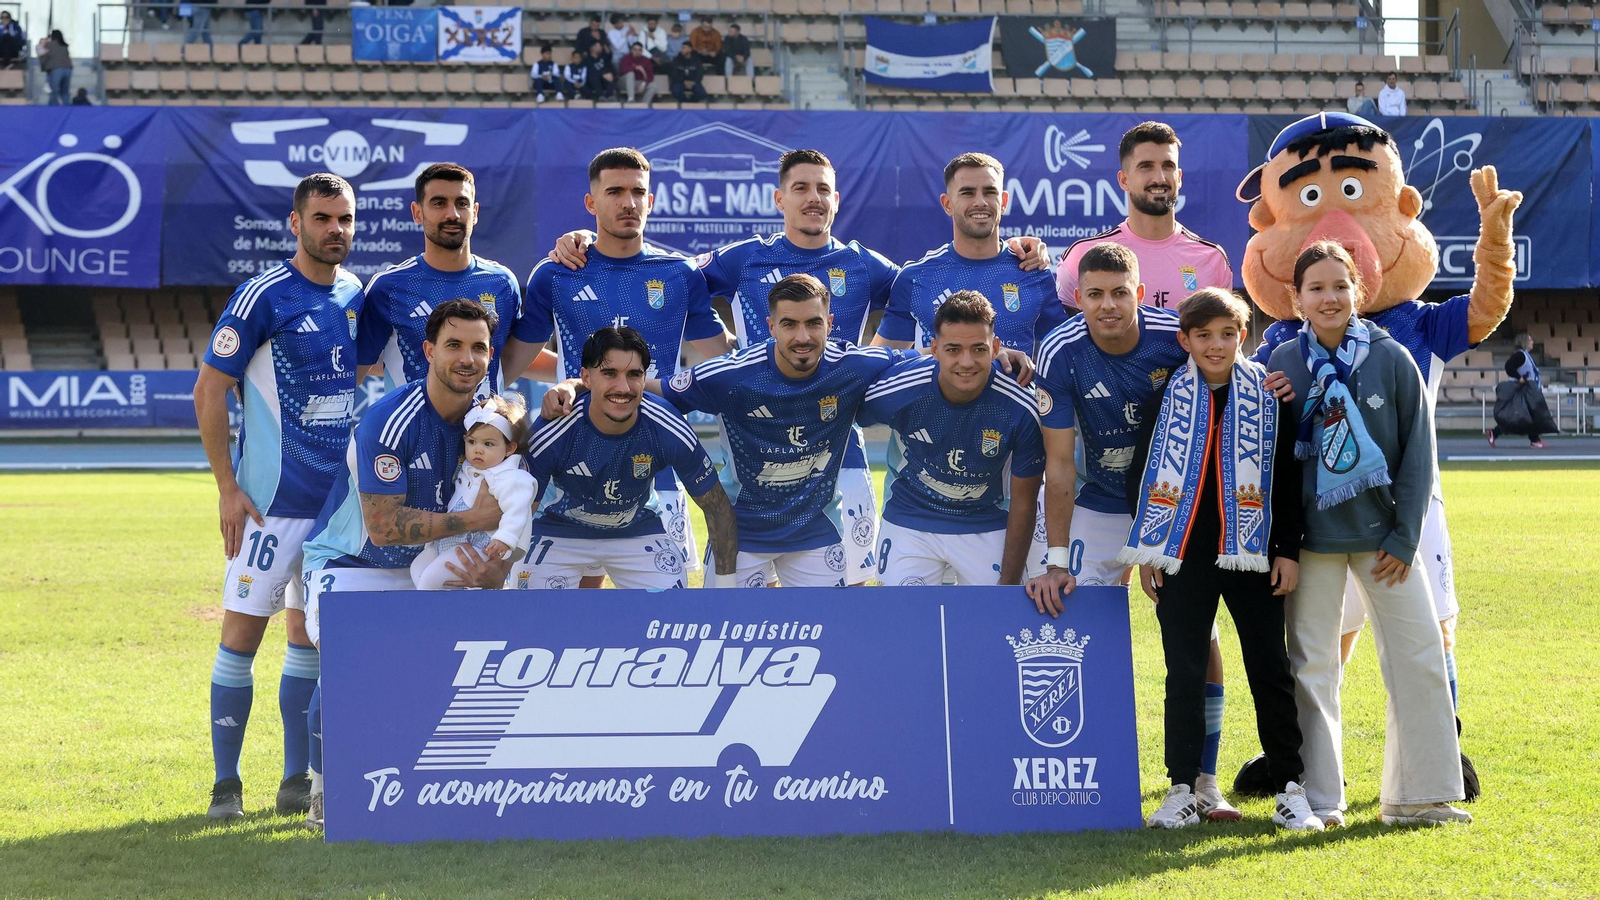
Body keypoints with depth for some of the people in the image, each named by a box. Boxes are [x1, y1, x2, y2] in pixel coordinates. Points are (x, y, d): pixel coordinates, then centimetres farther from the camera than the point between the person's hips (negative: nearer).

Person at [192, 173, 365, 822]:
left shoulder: (360, 297, 9)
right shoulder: (264, 295, -9)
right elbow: (208, 391, -8)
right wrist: (227, 487, -12)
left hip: (339, 499, 6)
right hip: (271, 499, -6)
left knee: (310, 632, 11)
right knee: (243, 629, -5)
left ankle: (297, 779, 17)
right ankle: (226, 784, 1)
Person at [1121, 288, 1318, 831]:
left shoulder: (1268, 395, 3)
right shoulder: (1166, 397, 3)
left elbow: (1289, 477, 5)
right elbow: (1140, 475, 7)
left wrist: (1288, 551, 1)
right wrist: (1147, 550, 2)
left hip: (1252, 555, 0)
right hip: (1183, 556, 0)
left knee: (1271, 670, 2)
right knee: (1184, 673, 2)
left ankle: (1290, 789, 8)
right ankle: (1183, 790, 8)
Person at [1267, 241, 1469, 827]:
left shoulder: (1392, 359, -4)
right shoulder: (1283, 362, -2)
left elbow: (1418, 453, -2)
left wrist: (1404, 537, -5)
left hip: (1382, 532, 0)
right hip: (1312, 536, 0)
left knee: (1419, 656, 0)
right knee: (1311, 665, 4)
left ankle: (1421, 794, 12)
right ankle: (1318, 798, 13)